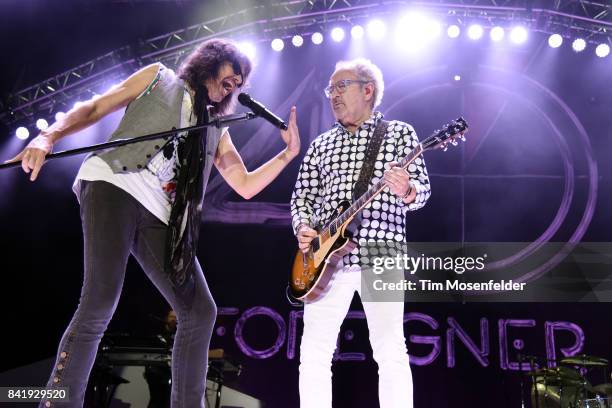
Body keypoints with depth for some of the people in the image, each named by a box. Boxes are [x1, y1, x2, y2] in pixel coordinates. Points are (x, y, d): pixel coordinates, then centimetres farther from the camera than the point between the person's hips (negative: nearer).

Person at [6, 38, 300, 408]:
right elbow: (93, 109, 11)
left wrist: (289, 153, 10)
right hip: (115, 186, -5)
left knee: (200, 312, 0)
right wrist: (49, 137, -7)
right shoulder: (160, 78, 17)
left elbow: (245, 186, 22)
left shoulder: (217, 128, 27)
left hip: (161, 216, 6)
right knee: (100, 303, -22)